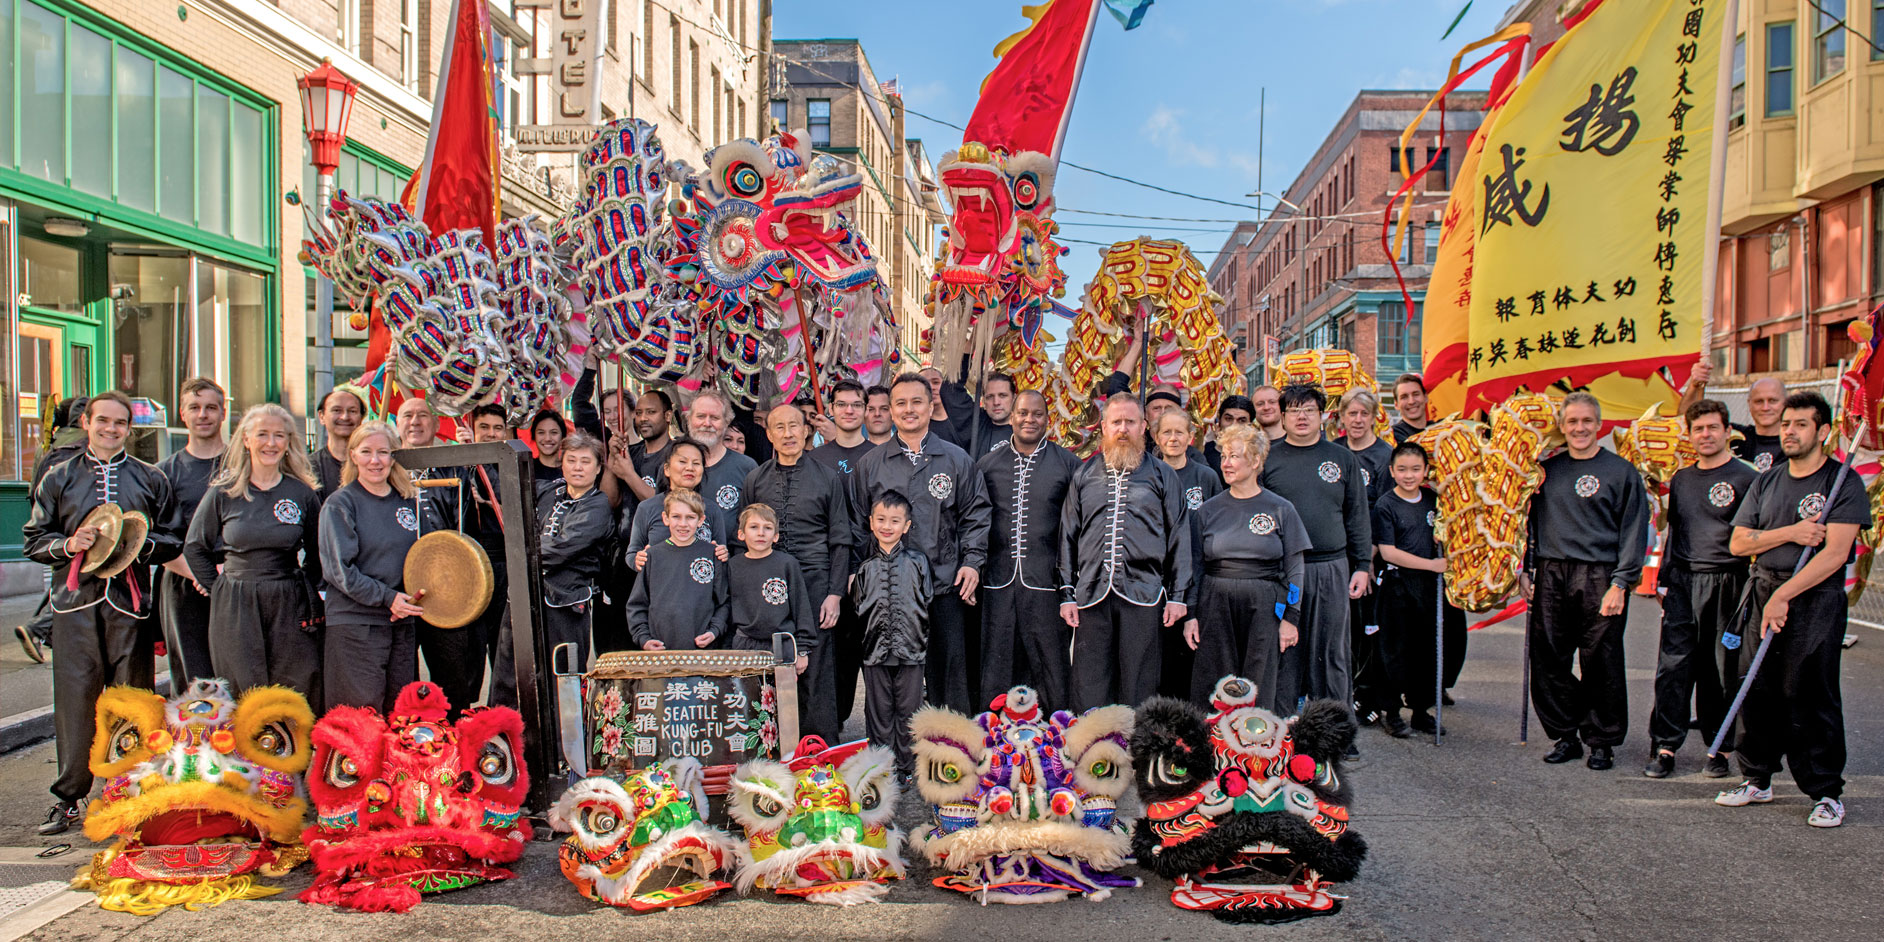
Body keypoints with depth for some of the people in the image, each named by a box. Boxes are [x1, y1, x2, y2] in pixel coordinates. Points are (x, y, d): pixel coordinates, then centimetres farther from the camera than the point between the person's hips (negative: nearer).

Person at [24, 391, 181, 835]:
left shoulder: (151, 479, 13)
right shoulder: (59, 478, 14)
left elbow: (173, 541, 12)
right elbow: (34, 540, 12)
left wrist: (140, 543, -8)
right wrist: (68, 544, -8)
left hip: (130, 600, 0)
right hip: (76, 601, 0)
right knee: (74, 700, -1)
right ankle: (68, 798, 9)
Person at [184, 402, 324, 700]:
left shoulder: (303, 493, 4)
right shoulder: (224, 492, 2)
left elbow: (317, 553, 15)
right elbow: (194, 548, 12)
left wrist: (307, 592, 7)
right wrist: (218, 588, 7)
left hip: (289, 608, 0)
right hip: (235, 609, 0)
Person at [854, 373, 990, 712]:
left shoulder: (956, 460, 8)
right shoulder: (870, 464, 10)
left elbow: (975, 515, 9)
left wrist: (972, 561, -2)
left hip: (946, 584, -1)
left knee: (951, 667, 2)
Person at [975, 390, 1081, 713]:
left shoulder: (1067, 464, 5)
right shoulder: (987, 464, 10)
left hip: (1047, 582, -2)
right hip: (998, 582, 2)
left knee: (1053, 670, 0)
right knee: (997, 674, 7)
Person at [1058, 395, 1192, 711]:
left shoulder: (1162, 475, 9)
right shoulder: (1084, 475, 14)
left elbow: (1179, 536, 7)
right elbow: (1068, 536, 13)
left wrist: (1178, 596, 0)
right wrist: (1066, 594, 6)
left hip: (1143, 594, -1)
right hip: (1092, 594, 2)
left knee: (1139, 689, 1)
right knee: (1089, 689, 1)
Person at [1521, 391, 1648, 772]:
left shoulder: (1621, 472, 0)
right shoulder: (1547, 468, 11)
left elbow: (1633, 531, -2)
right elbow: (1531, 521, 18)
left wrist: (1620, 584, -10)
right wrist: (1525, 570, 10)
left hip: (1600, 578, -4)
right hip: (1551, 576, 4)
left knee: (1600, 662, 1)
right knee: (1547, 659, 4)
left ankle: (1601, 740, 15)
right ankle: (1565, 735, 17)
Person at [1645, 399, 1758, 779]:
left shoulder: (1745, 477, -2)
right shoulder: (1681, 478, 14)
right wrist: (1664, 580, 17)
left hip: (1725, 582, -4)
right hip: (1681, 581, 4)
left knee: (1722, 670, 4)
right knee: (1673, 666, -1)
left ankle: (1720, 748, 16)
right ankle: (1664, 747, 3)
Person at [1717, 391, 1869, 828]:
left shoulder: (1844, 482, -4)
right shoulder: (1766, 483, 14)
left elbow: (1834, 553, -13)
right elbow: (1738, 543, 8)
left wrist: (1784, 595, -16)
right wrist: (1787, 533, -10)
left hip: (1816, 596, -5)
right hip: (1763, 592, 5)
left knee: (1811, 697, -4)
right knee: (1758, 691, 7)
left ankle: (1827, 792, 7)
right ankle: (1757, 779, 19)